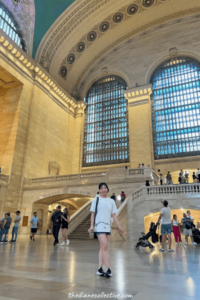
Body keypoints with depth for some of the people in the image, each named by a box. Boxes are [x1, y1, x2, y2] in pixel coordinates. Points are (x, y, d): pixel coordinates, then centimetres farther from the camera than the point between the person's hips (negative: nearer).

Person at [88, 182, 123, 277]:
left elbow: (114, 214, 12)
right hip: (99, 225, -4)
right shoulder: (96, 199, 2)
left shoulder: (111, 201, 12)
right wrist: (92, 225, -5)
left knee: (103, 248, 8)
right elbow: (92, 213, 2)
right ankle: (108, 269, -9)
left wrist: (119, 226, 6)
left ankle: (100, 269, 16)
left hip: (108, 226, 4)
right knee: (105, 246, -13)